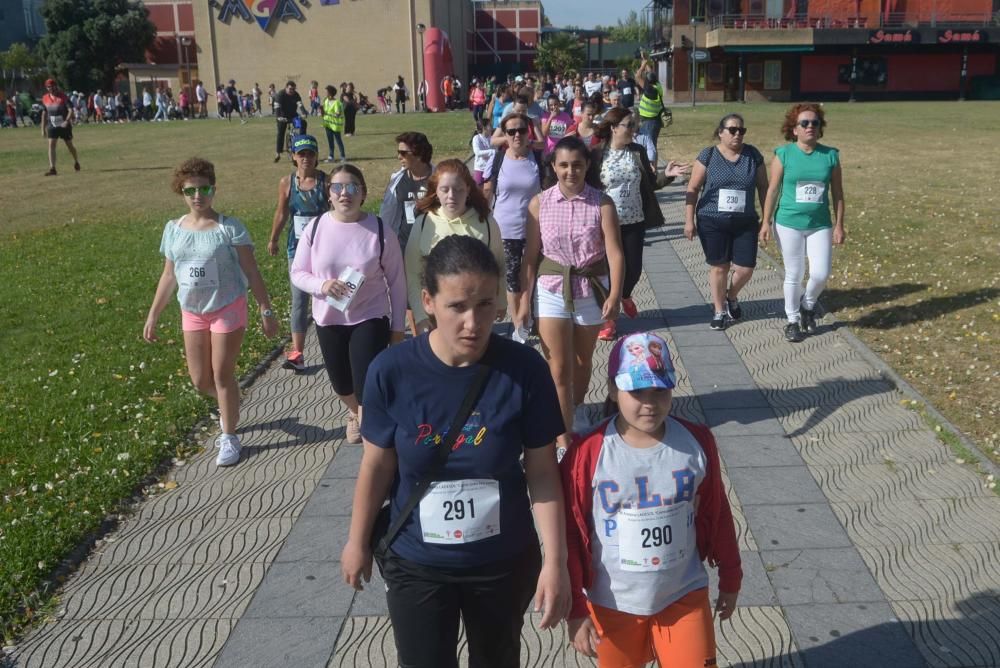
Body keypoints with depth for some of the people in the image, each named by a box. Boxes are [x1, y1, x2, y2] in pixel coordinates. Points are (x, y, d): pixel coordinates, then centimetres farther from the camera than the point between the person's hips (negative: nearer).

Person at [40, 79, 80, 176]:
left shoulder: (63, 97, -10)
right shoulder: (45, 98, 4)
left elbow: (71, 110, -15)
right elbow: (44, 114, 12)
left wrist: (67, 121, -31)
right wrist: (43, 129, 9)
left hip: (64, 125, -3)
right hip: (52, 126, 3)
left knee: (69, 145, 10)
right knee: (51, 145, -11)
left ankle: (76, 162, 38)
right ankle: (52, 169, -16)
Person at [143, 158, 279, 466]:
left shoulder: (230, 228, -12)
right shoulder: (173, 229, 2)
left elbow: (251, 271, -10)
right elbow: (169, 276, 9)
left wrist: (266, 311, -14)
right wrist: (153, 316, 9)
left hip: (228, 308, -5)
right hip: (192, 312, 5)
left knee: (222, 374, 1)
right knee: (200, 380, 9)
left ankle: (229, 437, 17)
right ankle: (228, 409, 41)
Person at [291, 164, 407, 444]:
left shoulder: (380, 231, -12)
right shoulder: (315, 228, -6)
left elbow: (396, 281, -5)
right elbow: (297, 273, 1)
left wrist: (397, 326, -1)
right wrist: (321, 285, -21)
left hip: (370, 319, -3)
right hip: (329, 320, 3)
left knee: (367, 386, -10)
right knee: (341, 383, 20)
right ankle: (355, 413, 53)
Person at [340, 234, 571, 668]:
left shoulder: (524, 369, -19)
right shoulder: (392, 371, -19)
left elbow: (542, 473, -11)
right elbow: (377, 464, -6)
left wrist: (555, 560, -11)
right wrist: (358, 542, 5)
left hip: (505, 561, 1)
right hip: (415, 564, 0)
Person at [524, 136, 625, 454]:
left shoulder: (602, 203, -8)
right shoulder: (539, 203, -5)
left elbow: (614, 252, -14)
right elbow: (531, 255, -2)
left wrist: (615, 294, -25)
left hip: (591, 289, 1)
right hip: (552, 290, 0)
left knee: (583, 360, 18)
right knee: (559, 367, -2)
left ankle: (576, 408, 46)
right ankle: (564, 441, 5)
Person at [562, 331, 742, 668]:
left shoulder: (697, 442, -10)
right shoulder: (587, 454, -18)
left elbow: (717, 514, 3)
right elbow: (571, 536, -10)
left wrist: (730, 577, 12)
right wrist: (576, 610, -8)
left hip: (684, 597, 1)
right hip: (612, 605, -1)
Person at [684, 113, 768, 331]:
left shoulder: (753, 155, 3)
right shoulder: (708, 155, -3)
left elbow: (763, 187, 8)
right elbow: (693, 188, -1)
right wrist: (689, 221, -5)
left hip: (745, 223, 2)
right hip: (712, 222, -2)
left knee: (745, 268, -1)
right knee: (719, 266, 5)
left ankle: (732, 297, 31)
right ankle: (720, 311, 23)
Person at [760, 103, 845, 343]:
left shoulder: (830, 155, 2)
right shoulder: (784, 154, -3)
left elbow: (837, 193, 5)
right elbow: (773, 190, -1)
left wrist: (839, 225, 3)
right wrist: (766, 222, -3)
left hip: (820, 225, 2)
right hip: (789, 225, -2)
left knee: (820, 274, -3)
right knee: (794, 276, 6)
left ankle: (808, 305, 28)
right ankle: (793, 320, 24)